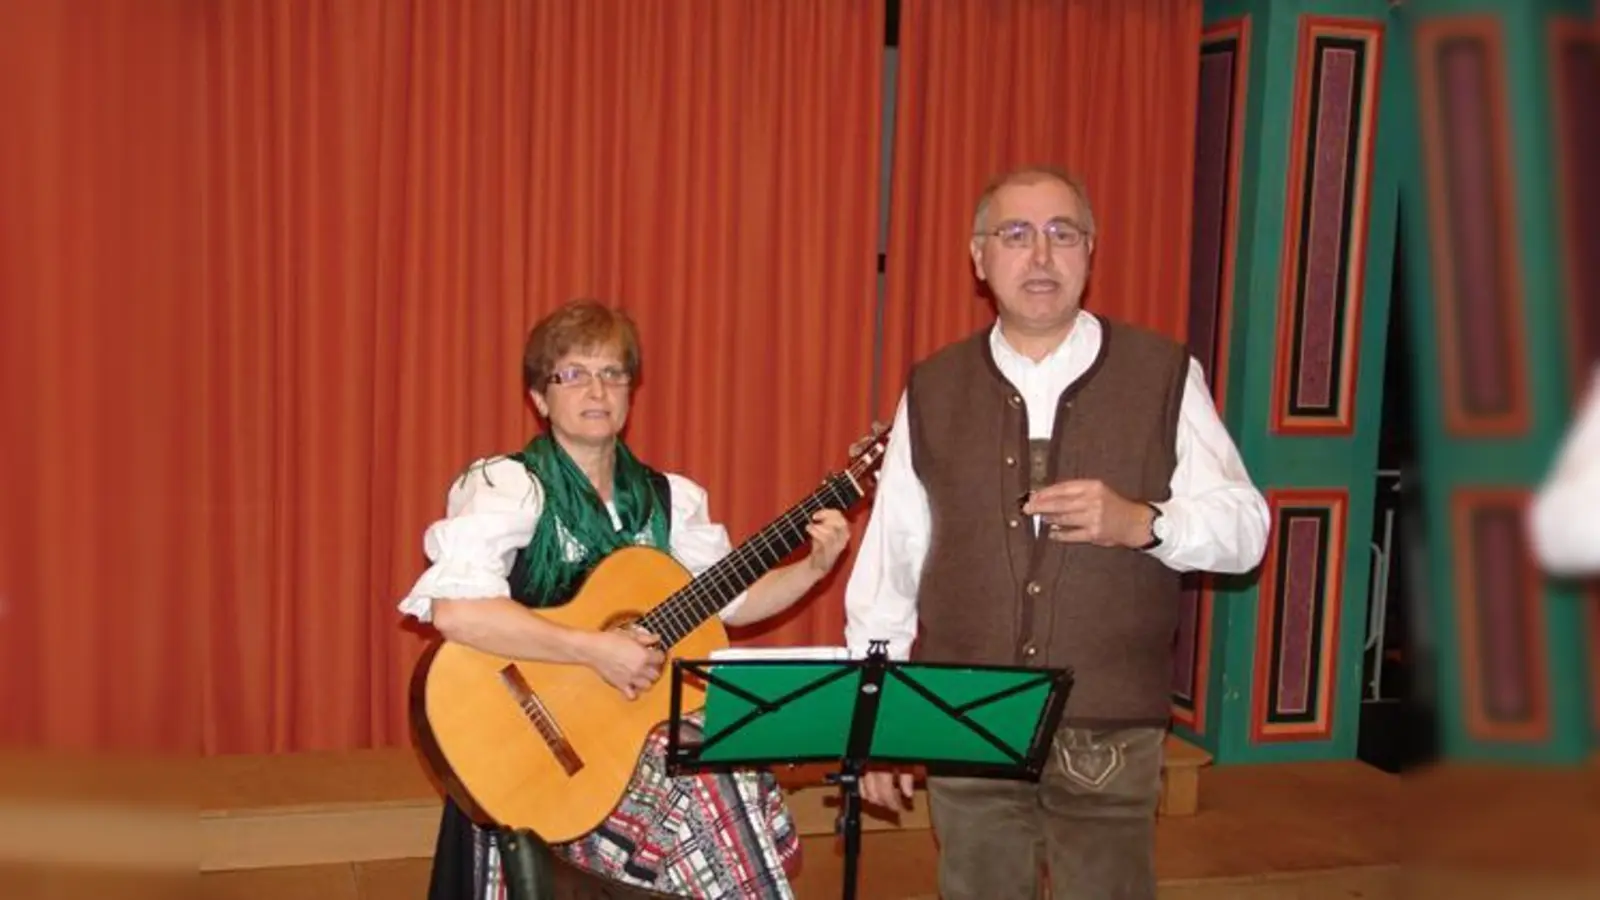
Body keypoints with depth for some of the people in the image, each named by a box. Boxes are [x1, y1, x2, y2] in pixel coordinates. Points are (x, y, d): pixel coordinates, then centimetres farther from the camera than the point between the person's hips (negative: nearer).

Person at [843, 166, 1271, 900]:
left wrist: (1140, 522, -22)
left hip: (1110, 730, -1)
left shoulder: (1165, 376, 0)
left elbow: (1243, 525, -2)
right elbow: (889, 561, 5)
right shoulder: (932, 390, 5)